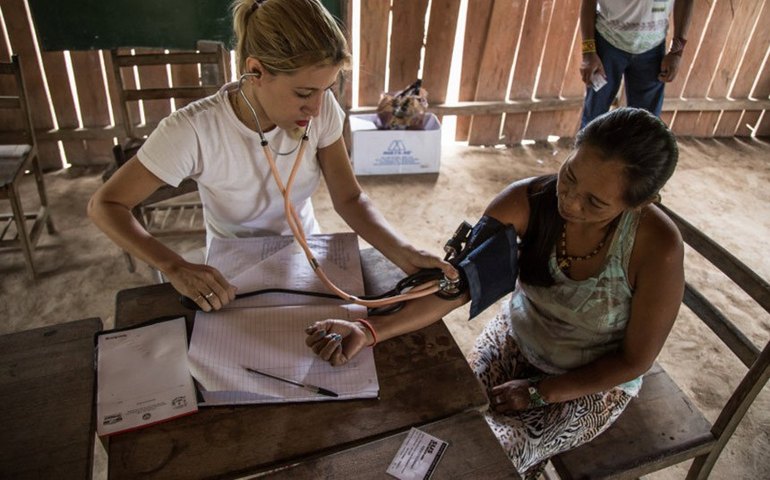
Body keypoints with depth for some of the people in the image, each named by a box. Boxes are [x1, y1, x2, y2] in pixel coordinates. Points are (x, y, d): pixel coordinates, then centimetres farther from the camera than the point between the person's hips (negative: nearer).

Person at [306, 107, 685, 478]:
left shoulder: (657, 247, -30)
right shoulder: (526, 202, -25)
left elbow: (635, 360, -18)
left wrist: (539, 393, -17)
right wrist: (369, 330, -41)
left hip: (592, 383, -2)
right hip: (515, 339, 3)